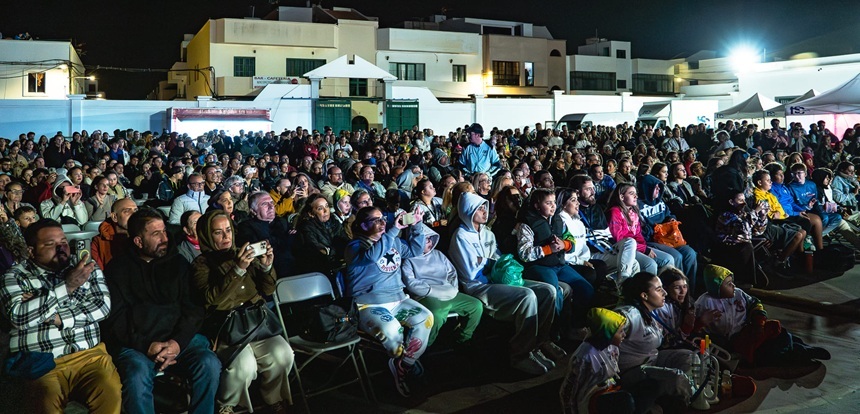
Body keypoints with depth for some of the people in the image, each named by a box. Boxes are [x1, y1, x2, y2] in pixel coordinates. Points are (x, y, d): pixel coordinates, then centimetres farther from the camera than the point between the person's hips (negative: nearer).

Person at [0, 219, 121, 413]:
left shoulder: (85, 267, 13)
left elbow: (103, 305, 1)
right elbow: (18, 317, -11)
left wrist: (57, 318, -11)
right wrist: (67, 285, -15)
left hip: (90, 354, 2)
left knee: (111, 394, -27)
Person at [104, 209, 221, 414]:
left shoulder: (177, 263, 14)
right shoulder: (118, 268, 8)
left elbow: (193, 309, 6)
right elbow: (116, 320, 1)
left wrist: (177, 342, -11)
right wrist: (147, 346, -14)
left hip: (179, 339, 2)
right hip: (136, 343, -2)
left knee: (209, 363, -26)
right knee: (137, 375, -34)